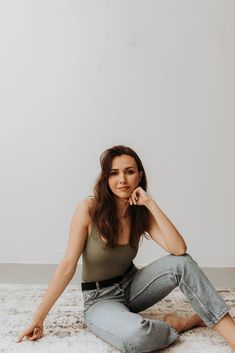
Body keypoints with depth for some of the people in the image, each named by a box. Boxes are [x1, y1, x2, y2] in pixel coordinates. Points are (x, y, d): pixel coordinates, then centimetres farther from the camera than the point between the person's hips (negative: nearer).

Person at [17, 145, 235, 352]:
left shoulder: (142, 214, -7)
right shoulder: (89, 209, -19)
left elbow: (179, 249, -22)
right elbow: (67, 267, -18)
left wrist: (150, 203, -24)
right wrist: (38, 319, -17)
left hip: (130, 286, 4)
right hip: (100, 298, -3)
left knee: (181, 263, -23)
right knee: (135, 334, -37)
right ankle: (177, 325, -6)